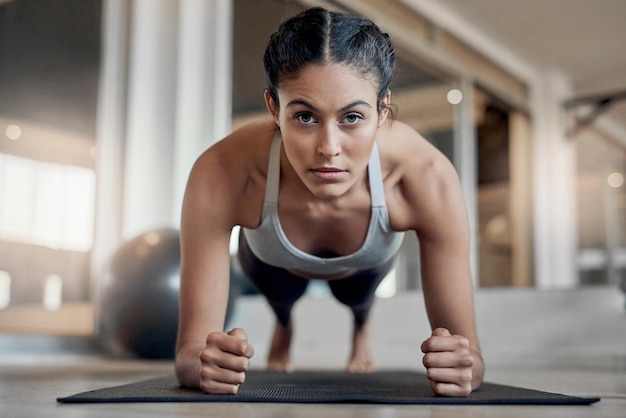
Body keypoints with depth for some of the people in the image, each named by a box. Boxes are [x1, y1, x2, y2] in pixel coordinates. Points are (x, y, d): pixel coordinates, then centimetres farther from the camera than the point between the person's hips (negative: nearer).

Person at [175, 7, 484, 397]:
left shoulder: (427, 179, -45)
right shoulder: (222, 175, -47)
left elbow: (467, 348, -37)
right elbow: (189, 353, -41)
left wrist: (462, 365, -60)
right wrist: (207, 364, -64)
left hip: (368, 264, 1)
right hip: (272, 259, 0)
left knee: (357, 297, 34)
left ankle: (362, 327, 71)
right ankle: (283, 326, 69)